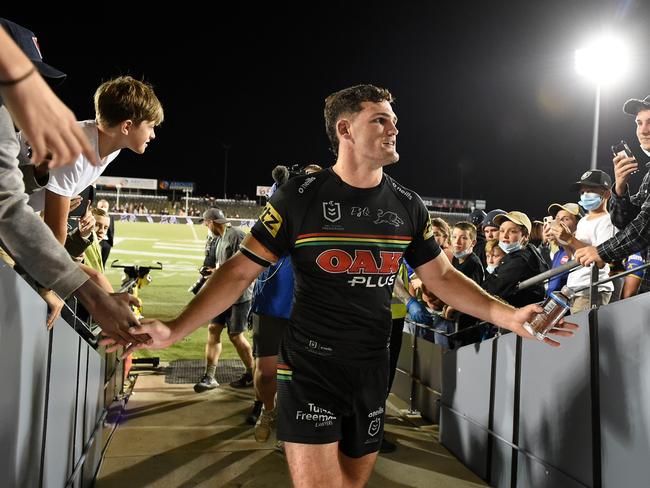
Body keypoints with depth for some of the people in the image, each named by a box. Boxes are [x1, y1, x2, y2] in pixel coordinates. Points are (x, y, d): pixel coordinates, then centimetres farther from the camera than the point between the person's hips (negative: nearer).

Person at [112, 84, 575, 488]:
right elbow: (241, 270, -9)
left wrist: (510, 316, -3)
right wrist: (175, 330, -19)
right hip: (309, 368, -4)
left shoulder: (408, 206, 3)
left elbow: (442, 277, 8)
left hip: (372, 371, 5)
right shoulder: (301, 196, -9)